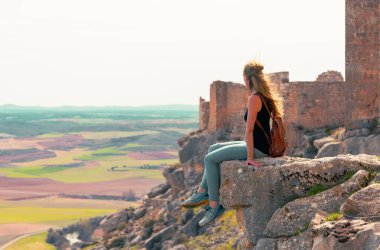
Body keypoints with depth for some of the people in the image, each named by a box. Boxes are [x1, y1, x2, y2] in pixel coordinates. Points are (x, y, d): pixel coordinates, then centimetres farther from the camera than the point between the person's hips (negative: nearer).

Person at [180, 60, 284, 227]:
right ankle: (202, 191, 16)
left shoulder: (254, 99, -19)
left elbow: (249, 130, -22)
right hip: (261, 145, 10)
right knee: (213, 149, 18)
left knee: (210, 159, -5)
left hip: (258, 148, -10)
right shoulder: (266, 96, 11)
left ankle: (214, 205, -2)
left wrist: (250, 157, -23)